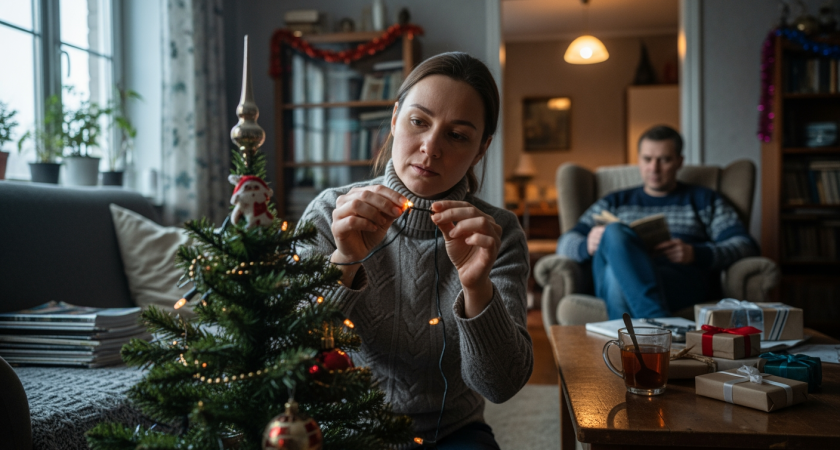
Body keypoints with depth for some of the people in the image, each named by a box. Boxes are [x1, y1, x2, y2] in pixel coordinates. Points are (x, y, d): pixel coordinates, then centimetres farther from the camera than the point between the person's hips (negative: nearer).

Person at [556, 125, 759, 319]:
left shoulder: (705, 200, 28)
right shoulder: (614, 202, 32)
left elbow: (746, 246, 12)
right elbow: (566, 243, 20)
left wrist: (696, 254, -8)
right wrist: (588, 245, -6)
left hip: (684, 280, -2)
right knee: (614, 232, -34)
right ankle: (657, 321, -48)